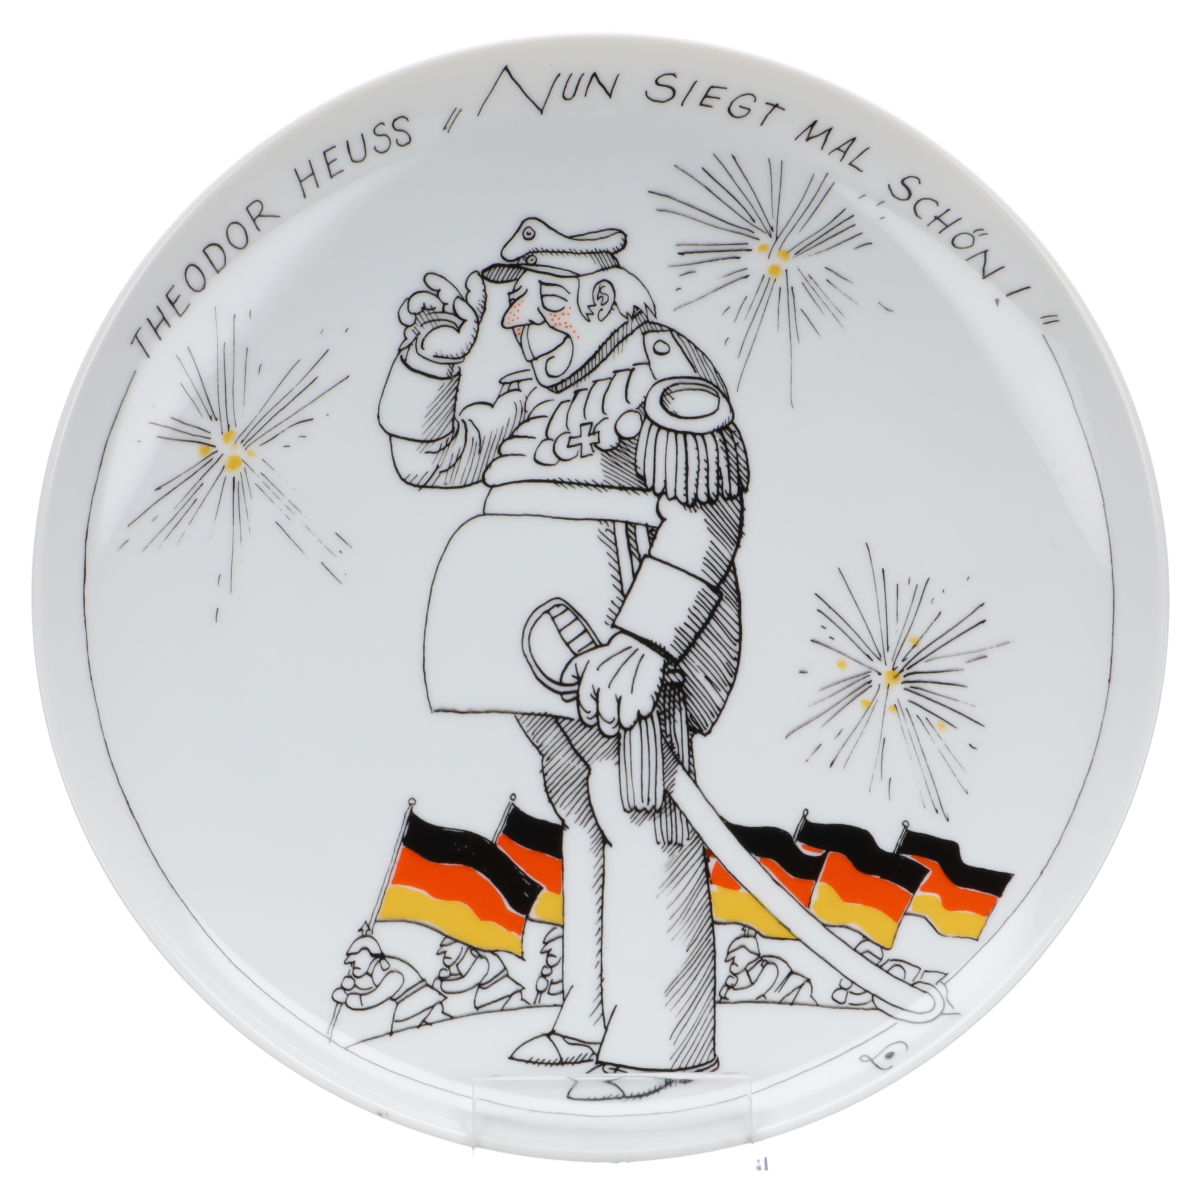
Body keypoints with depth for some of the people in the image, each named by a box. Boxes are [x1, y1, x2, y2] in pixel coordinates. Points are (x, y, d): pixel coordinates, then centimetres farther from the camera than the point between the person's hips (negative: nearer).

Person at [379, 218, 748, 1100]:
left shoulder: (663, 369, -9)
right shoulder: (536, 394, 19)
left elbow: (704, 519, -18)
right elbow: (433, 455, 20)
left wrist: (641, 644, -26)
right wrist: (435, 354, 5)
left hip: (624, 637, -9)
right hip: (544, 640, 9)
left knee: (640, 823, -5)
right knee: (585, 818, 14)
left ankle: (658, 1038, 5)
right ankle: (595, 1017, 26)